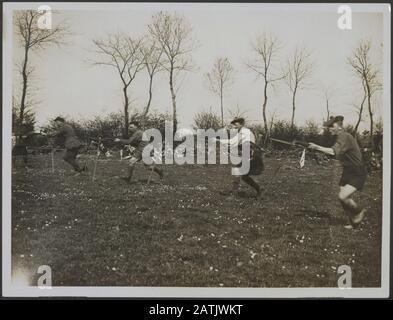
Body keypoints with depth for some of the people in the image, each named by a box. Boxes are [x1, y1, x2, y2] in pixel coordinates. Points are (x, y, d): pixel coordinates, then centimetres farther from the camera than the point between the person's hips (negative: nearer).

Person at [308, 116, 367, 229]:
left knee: (343, 197, -18)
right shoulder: (340, 137, 7)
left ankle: (359, 211, 10)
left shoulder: (345, 137, -22)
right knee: (343, 199, 6)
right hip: (347, 172, 9)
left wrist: (317, 147, -34)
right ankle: (354, 222, 23)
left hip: (357, 174, -9)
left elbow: (334, 152, -36)